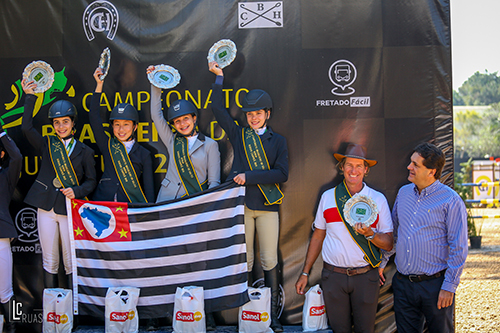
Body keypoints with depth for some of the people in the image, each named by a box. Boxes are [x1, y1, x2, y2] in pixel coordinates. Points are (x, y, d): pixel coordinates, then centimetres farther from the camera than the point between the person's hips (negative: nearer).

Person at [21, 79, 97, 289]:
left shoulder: (84, 151, 7)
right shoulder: (46, 144, 10)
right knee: (49, 261, 6)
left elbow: (91, 181, 6)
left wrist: (76, 191, -14)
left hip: (70, 209, -1)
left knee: (71, 262, -1)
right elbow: (26, 128, -6)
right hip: (46, 208, 1)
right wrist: (30, 98, -7)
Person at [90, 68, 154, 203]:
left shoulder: (143, 154, 11)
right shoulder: (107, 145, 12)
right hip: (102, 203, 1)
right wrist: (99, 85, 2)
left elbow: (149, 188, 9)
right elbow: (93, 116, 6)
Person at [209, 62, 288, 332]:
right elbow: (218, 109, 8)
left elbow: (282, 174, -2)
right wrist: (219, 77, 5)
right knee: (243, 260, 2)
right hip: (242, 204, 0)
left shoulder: (277, 140, 9)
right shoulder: (239, 135, 11)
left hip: (267, 206, 0)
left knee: (269, 261, 0)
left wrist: (249, 176, -10)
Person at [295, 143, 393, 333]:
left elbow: (388, 244, 2)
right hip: (333, 275, 1)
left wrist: (370, 234, -19)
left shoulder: (378, 199, 3)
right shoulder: (328, 197, 7)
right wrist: (305, 273, 10)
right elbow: (318, 237, 12)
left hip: (365, 276, -1)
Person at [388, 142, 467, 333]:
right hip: (403, 282, 5)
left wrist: (449, 287, -13)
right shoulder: (404, 192, 8)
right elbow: (392, 231, 20)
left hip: (434, 284, -5)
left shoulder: (451, 201, -11)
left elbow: (458, 248, -11)